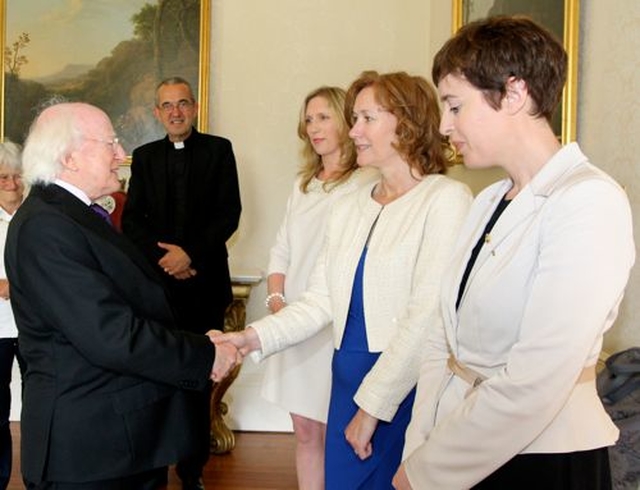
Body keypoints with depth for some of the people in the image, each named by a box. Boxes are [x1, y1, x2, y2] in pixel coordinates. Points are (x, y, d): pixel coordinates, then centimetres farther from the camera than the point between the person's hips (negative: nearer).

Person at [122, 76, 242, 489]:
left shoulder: (218, 150, 5)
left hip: (204, 281, -1)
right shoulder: (145, 156, 12)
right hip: (156, 279, 2)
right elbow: (132, 219, 7)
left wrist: (189, 253, -11)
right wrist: (163, 258, -8)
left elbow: (229, 214, -3)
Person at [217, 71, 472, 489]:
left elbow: (427, 317, -15)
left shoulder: (446, 199, -10)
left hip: (411, 391, -6)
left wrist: (373, 406, -14)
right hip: (349, 382, 6)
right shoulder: (348, 208, 12)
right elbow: (320, 302, 9)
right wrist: (255, 338, -5)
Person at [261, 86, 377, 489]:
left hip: (335, 328, -7)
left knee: (333, 433, 2)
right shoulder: (303, 186, 17)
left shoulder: (366, 184, -9)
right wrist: (276, 299, 0)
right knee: (305, 432, 14)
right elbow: (282, 250, 16)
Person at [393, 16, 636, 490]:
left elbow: (534, 387, -24)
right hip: (464, 449, 7)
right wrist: (419, 448, -6)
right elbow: (445, 341, 5)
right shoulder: (489, 203, 8)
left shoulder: (589, 203, -18)